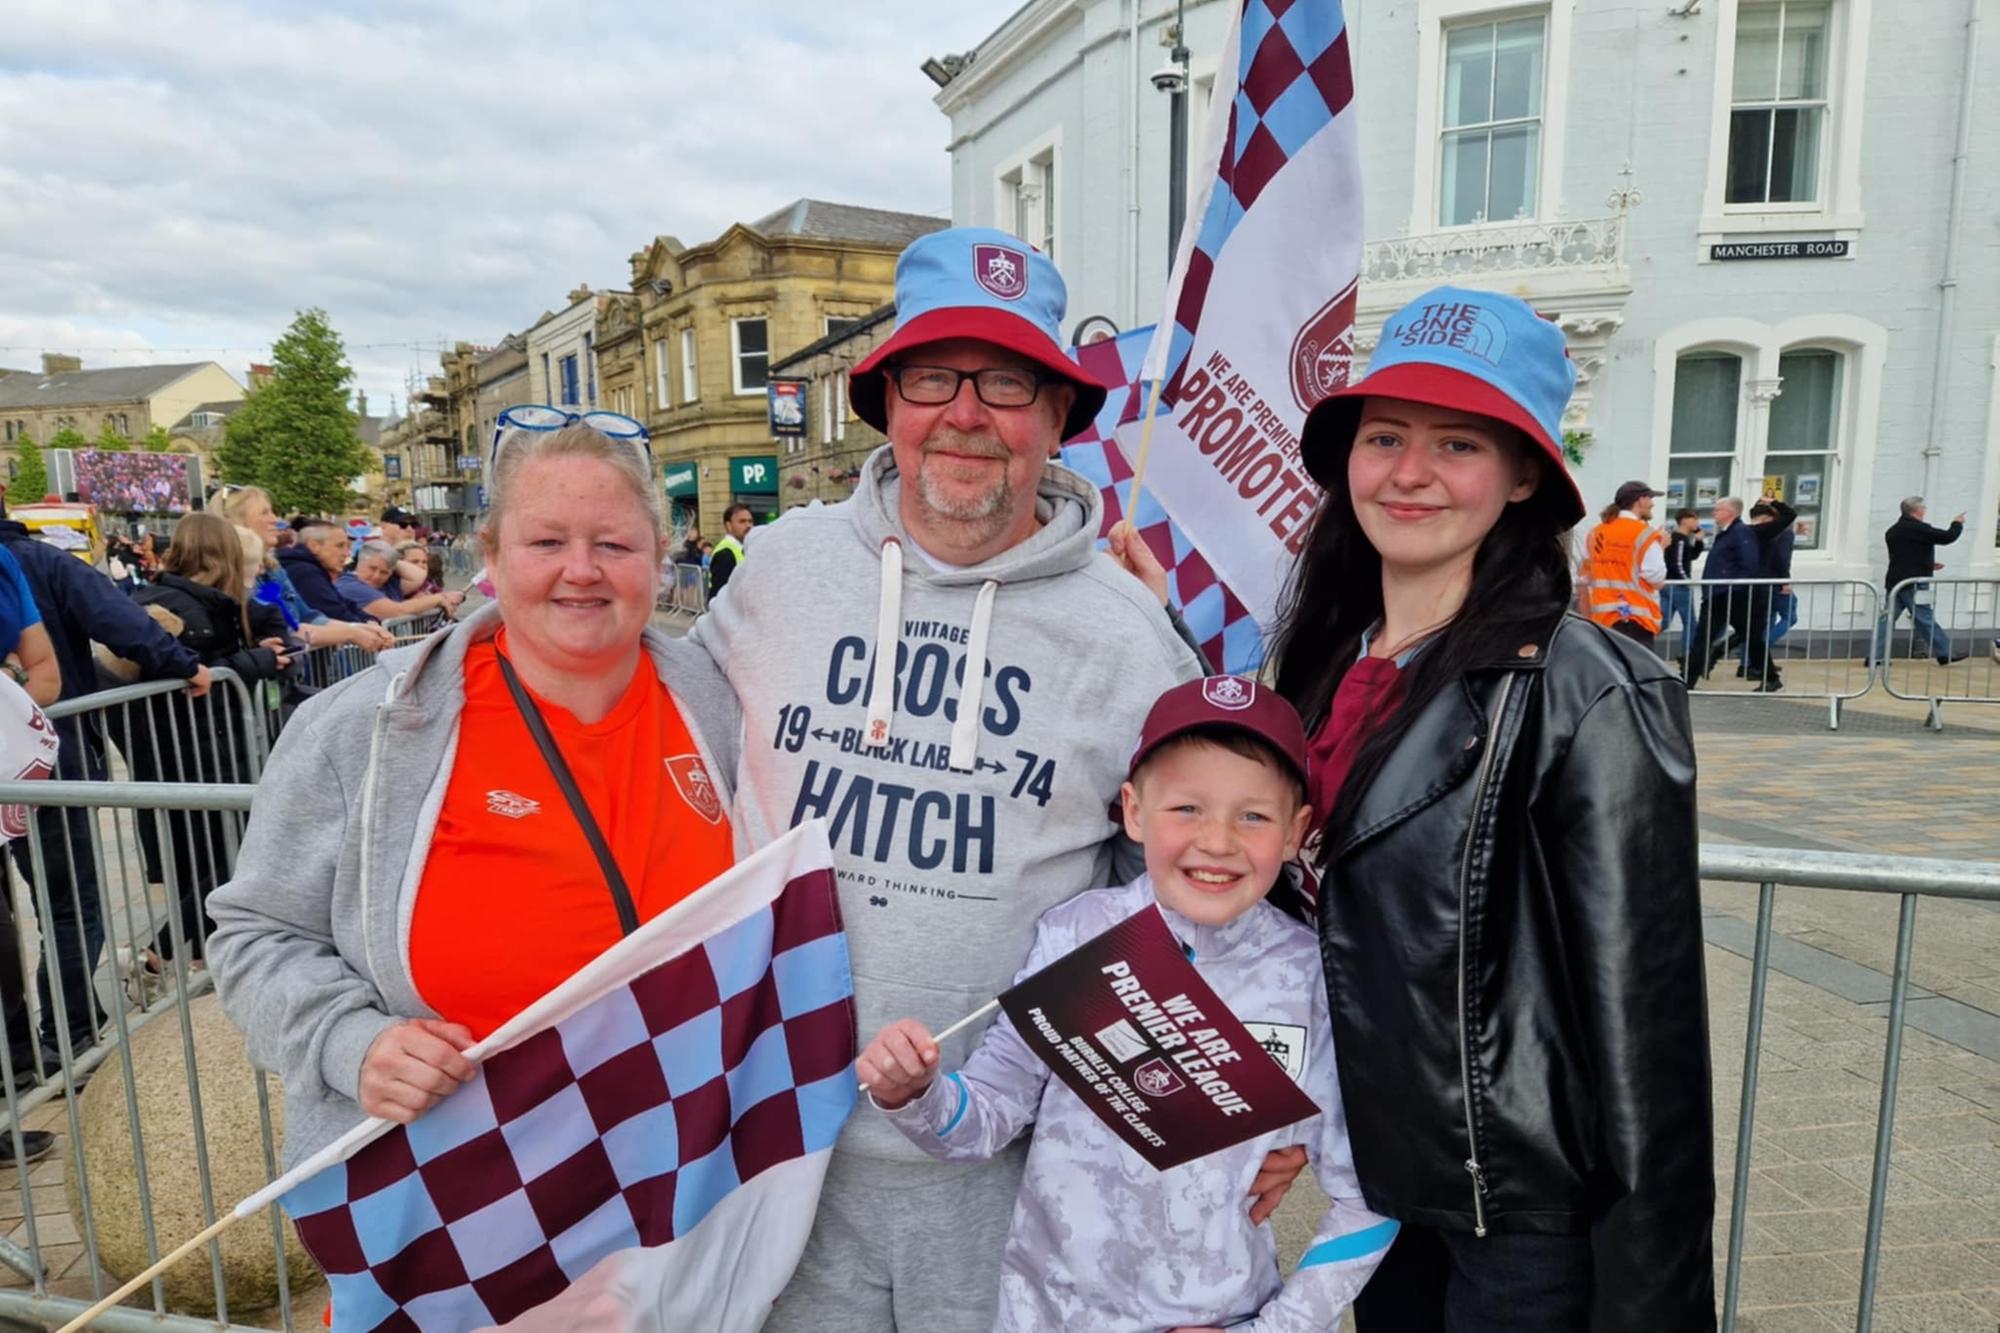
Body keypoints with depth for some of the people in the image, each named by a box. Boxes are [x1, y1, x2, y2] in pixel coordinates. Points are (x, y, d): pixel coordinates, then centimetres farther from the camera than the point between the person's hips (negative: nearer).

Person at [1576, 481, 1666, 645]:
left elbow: (1585, 582, 12)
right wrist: (1661, 548, 5)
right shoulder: (1645, 534, -7)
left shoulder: (1595, 533, 10)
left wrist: (1587, 621, 19)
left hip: (1602, 618, 6)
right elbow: (1657, 580, -9)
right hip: (1636, 620, -6)